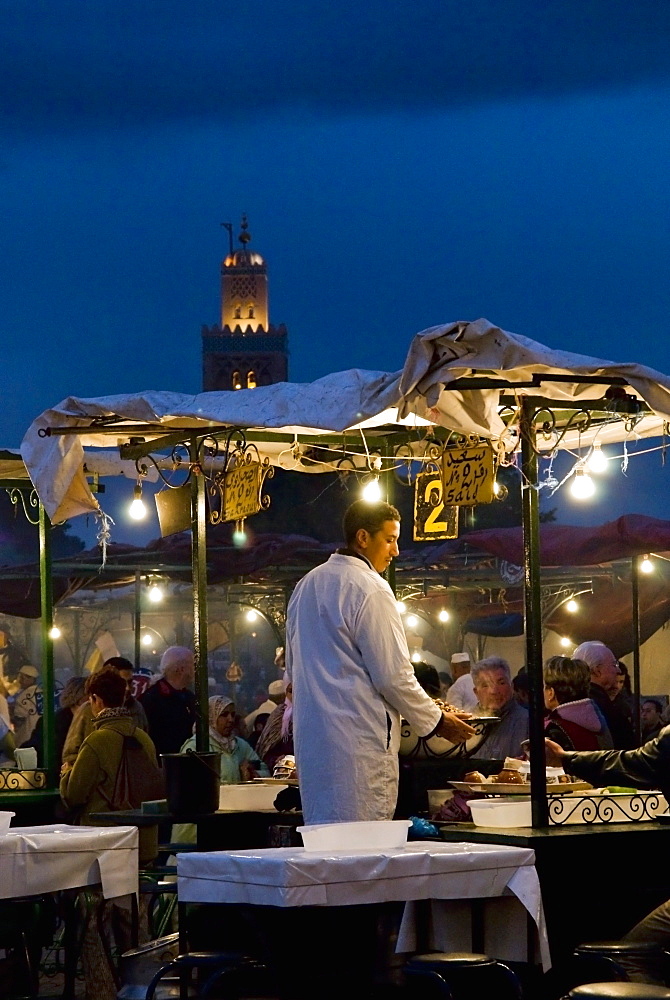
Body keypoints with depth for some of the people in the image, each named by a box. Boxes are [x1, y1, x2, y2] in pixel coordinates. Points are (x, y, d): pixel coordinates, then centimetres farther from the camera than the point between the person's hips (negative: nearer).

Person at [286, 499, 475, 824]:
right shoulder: (370, 590, -11)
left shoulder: (306, 585, 15)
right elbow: (393, 676, -13)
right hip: (360, 739, -8)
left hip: (310, 734, 8)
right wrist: (436, 721, 0)